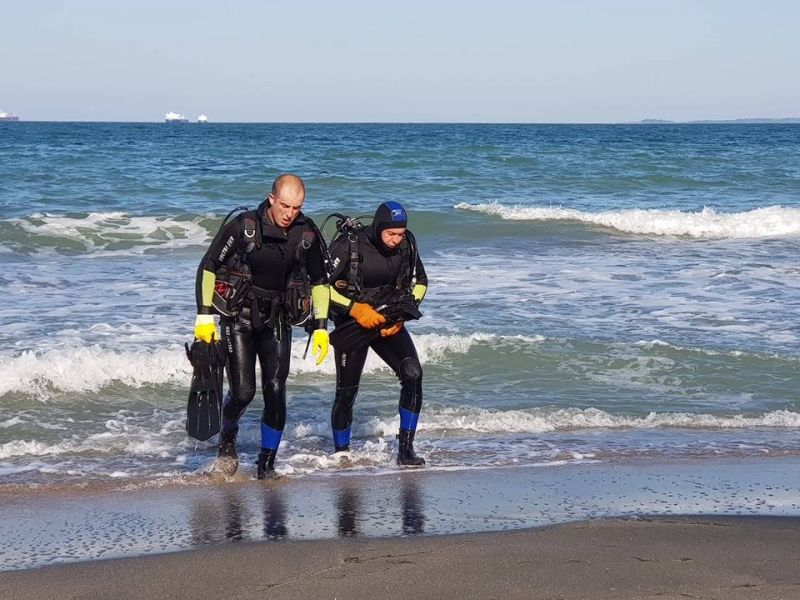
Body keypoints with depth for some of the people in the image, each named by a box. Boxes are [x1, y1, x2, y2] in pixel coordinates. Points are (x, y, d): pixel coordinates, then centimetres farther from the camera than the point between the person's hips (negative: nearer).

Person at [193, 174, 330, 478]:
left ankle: (267, 462, 8)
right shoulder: (243, 226, -14)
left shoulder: (307, 233, -4)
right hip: (239, 316, -3)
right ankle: (228, 438, 21)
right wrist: (204, 315, -12)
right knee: (242, 391, -11)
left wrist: (321, 327, 5)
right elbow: (208, 267, -7)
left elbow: (319, 281, 10)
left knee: (275, 391, -6)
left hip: (277, 320, 3)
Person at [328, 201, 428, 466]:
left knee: (413, 374, -18)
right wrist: (355, 309, -27)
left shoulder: (406, 245, -9)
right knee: (347, 391, 0)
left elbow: (420, 281, 7)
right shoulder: (348, 246, -21)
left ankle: (406, 449, -11)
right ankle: (341, 453, 23)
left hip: (389, 322, 3)